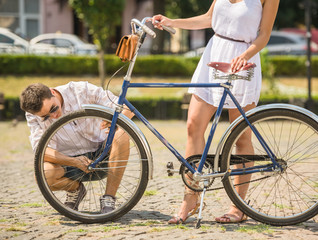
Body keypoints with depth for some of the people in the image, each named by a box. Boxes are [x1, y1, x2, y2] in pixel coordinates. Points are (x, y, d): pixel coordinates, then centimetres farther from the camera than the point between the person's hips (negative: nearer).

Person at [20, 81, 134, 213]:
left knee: (121, 134, -31)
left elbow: (127, 109, -14)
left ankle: (108, 199, -23)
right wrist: (74, 162, -34)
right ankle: (75, 188, 4)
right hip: (69, 162, 0)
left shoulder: (82, 90, -15)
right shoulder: (33, 115, -11)